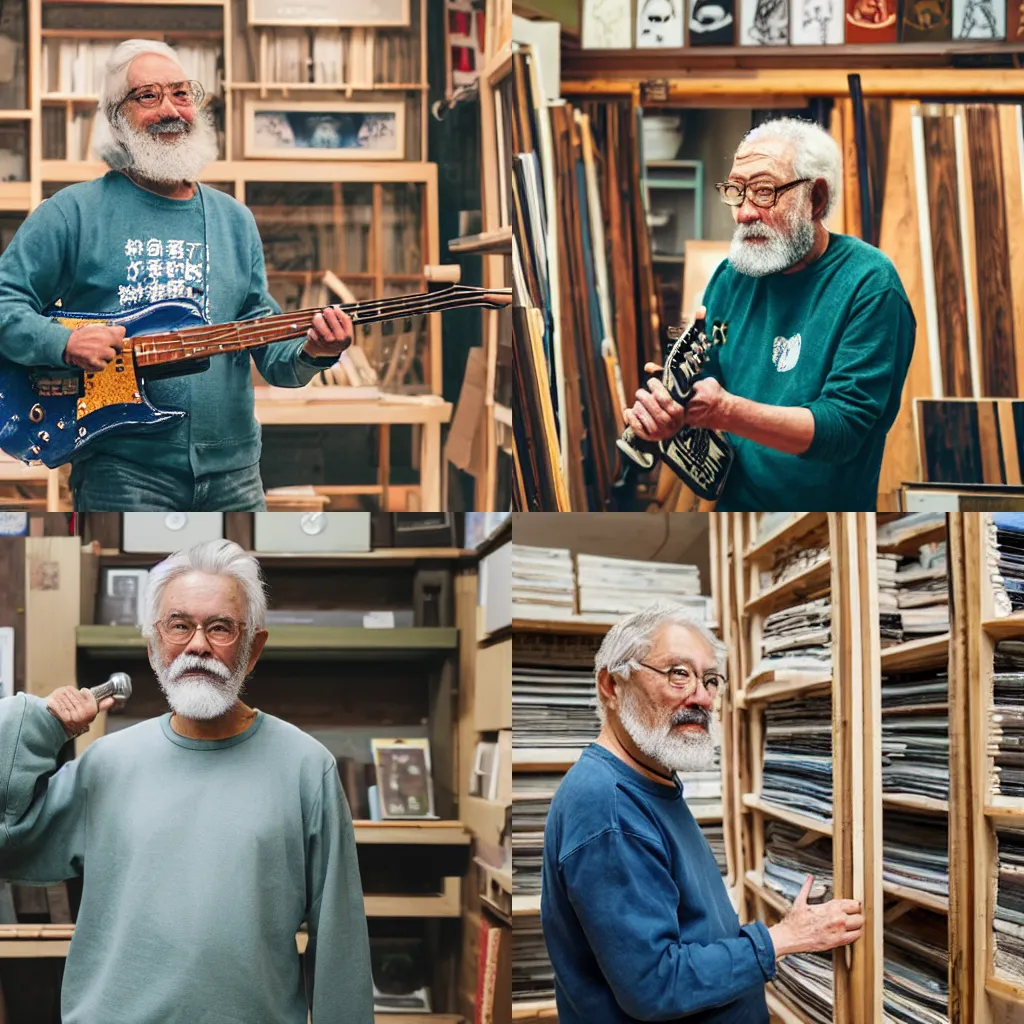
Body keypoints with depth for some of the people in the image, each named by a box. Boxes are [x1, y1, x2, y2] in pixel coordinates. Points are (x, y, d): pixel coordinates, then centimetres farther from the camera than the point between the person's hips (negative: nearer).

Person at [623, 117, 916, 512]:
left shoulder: (869, 285, -10)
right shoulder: (731, 275, 7)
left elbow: (844, 427, -17)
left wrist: (726, 412, -29)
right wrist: (666, 408, -17)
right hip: (727, 503, 6)